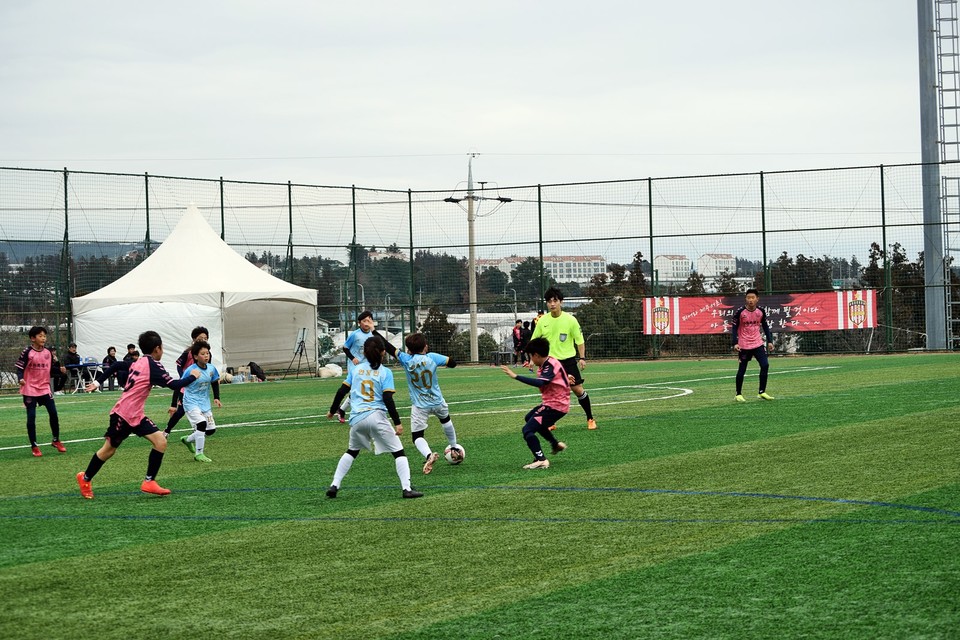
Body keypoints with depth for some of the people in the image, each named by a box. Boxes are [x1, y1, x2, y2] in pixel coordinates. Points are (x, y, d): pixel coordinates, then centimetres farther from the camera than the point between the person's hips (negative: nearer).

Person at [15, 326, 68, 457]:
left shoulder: (48, 352, 3)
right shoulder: (27, 352, -11)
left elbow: (52, 368, 12)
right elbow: (20, 368, -11)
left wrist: (60, 369, -7)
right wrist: (20, 379, -29)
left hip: (45, 388, 4)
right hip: (30, 390, -4)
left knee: (53, 414, 3)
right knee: (31, 418, -2)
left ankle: (56, 441, 22)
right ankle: (34, 446, 8)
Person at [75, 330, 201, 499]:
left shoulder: (137, 363, 9)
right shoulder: (153, 366, -16)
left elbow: (116, 365, 18)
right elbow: (173, 384, -21)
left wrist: (98, 381, 25)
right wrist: (193, 377, -7)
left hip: (136, 416, 8)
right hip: (123, 415, -8)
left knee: (161, 442, -4)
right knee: (109, 449, 7)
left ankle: (149, 482, -3)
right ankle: (85, 479, 25)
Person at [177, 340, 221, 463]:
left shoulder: (211, 369, -3)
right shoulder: (190, 371, -19)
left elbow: (215, 382, 15)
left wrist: (217, 398, 4)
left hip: (205, 403, 7)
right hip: (191, 403, -7)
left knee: (211, 429, 7)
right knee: (201, 424, -24)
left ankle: (187, 440, 33)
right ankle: (199, 454, -10)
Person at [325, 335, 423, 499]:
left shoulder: (355, 369, 10)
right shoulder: (385, 372, 0)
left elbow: (342, 391, 11)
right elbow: (388, 399, -8)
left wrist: (332, 411, 25)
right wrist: (397, 423, -7)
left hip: (357, 418, 4)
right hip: (377, 417, -4)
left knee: (352, 451, 26)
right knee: (398, 452, 3)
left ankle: (334, 486, 19)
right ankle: (407, 489, -10)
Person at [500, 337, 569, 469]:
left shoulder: (551, 365, -22)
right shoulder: (546, 363, 7)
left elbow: (539, 383, -39)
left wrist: (516, 376, -41)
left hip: (555, 406, -11)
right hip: (550, 402, 11)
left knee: (527, 430, -18)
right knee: (529, 418, 32)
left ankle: (541, 460, -26)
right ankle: (556, 444, 36)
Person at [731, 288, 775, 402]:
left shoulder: (761, 311, -2)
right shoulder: (740, 311, -13)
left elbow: (765, 326, 11)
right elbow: (734, 327, -9)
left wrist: (770, 341, 5)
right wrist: (735, 343, -19)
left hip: (758, 343, 3)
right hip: (744, 345, -3)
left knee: (765, 365, -6)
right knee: (742, 369, 2)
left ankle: (762, 392, 6)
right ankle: (738, 394, 16)